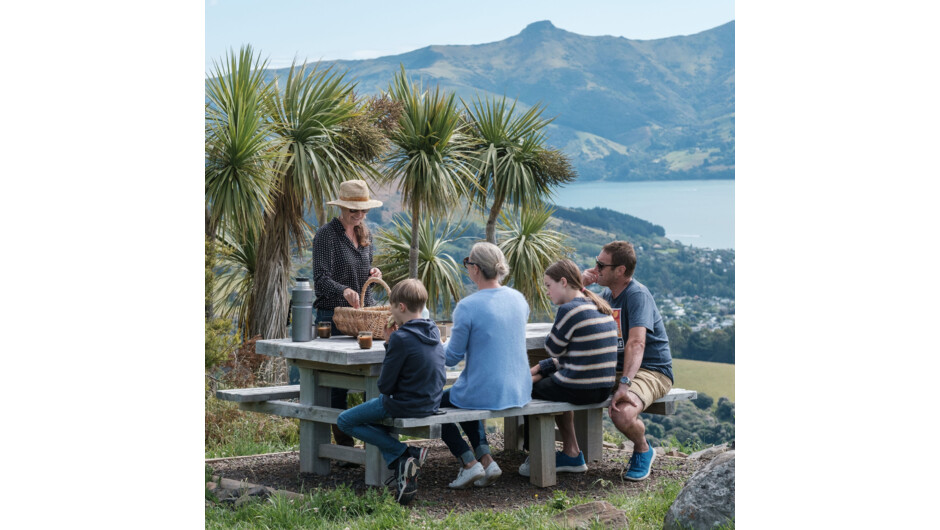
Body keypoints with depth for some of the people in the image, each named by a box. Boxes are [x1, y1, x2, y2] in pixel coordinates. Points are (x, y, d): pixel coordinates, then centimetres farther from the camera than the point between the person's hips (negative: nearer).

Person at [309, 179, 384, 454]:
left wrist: (373, 273, 1)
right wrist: (344, 291, -36)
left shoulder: (365, 234, 14)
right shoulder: (326, 235, -8)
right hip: (334, 315, -6)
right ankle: (344, 447, -2)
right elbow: (321, 278, -17)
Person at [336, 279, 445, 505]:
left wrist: (389, 345, -5)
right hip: (432, 403, 8)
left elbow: (385, 386, -17)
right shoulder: (433, 332, 3)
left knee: (345, 421, 6)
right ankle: (403, 469, 15)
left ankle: (405, 453, -3)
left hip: (407, 405, -8)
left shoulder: (401, 338, -21)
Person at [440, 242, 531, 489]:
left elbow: (452, 358, -11)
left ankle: (470, 463, 6)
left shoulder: (467, 306, -18)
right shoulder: (519, 299, 1)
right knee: (464, 401, 34)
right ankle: (485, 459, 19)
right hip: (519, 392, 7)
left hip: (485, 393, -7)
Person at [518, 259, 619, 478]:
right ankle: (571, 453, 32)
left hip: (579, 389, -9)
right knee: (549, 380, 35)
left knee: (527, 388, 17)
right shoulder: (602, 308, 12)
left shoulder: (569, 310, -16)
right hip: (603, 388, 9)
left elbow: (553, 349, -6)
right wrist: (541, 367, 18)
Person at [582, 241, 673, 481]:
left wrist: (625, 384, -43)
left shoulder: (638, 295, -16)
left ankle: (643, 451, -3)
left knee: (622, 414, -36)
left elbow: (636, 343, -29)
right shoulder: (606, 295, 12)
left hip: (651, 371, -8)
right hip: (614, 369, 8)